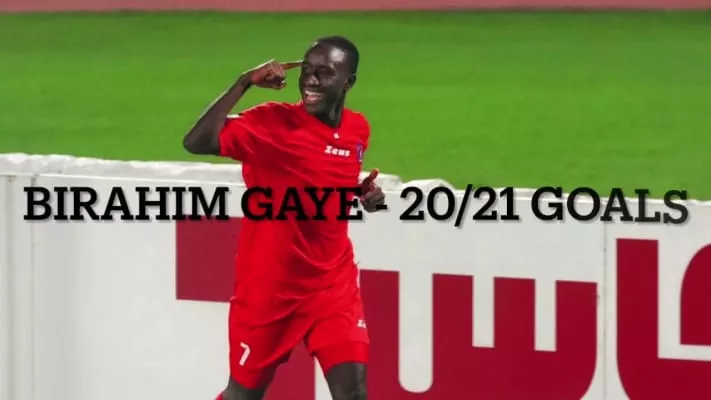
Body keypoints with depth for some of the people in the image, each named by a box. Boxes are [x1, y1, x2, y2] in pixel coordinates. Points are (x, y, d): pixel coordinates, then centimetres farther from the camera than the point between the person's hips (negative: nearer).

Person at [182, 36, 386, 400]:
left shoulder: (358, 130, 2)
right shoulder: (271, 122, -15)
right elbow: (197, 142, -29)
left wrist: (365, 194, -1)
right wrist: (244, 83, -31)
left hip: (333, 283, 3)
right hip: (268, 285, -3)